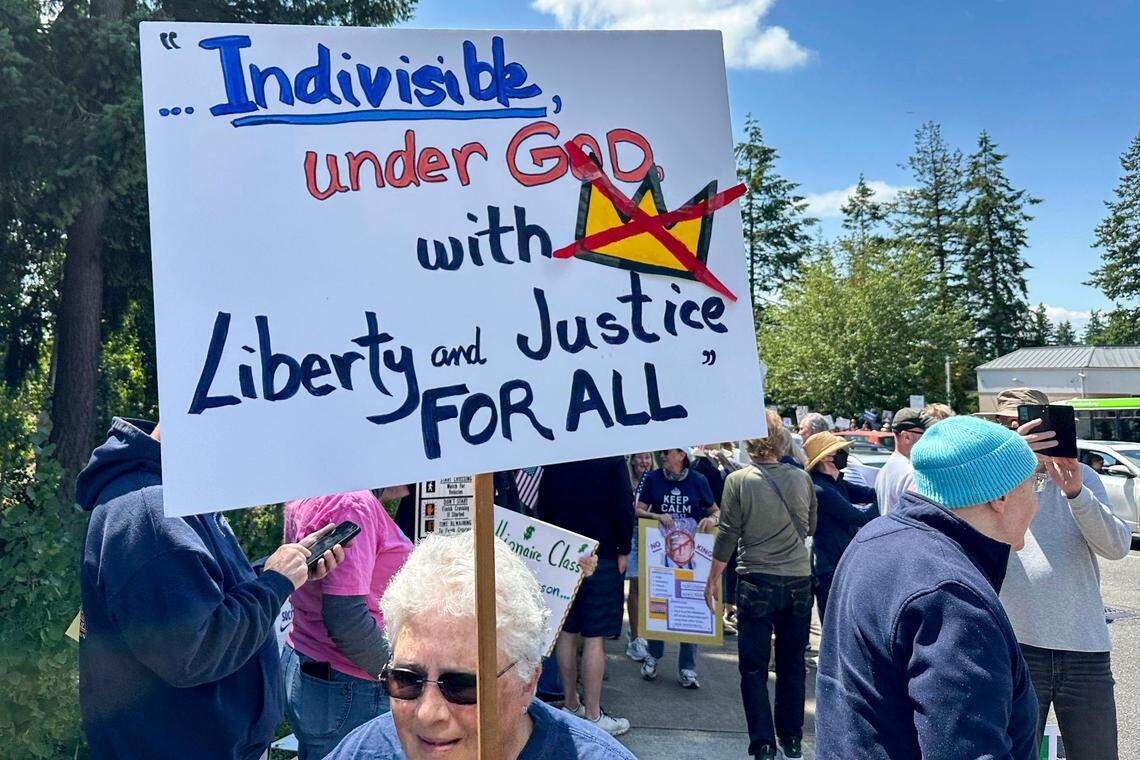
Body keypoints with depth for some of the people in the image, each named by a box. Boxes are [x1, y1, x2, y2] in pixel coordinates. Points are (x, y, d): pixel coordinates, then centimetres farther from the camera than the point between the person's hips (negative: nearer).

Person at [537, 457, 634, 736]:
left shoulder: (553, 461, 4)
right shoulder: (612, 459, -9)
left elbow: (543, 509, 8)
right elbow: (624, 509, -12)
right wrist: (623, 551, -1)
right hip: (601, 556, -4)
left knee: (567, 633, 13)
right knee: (595, 637, 0)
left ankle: (571, 704, 24)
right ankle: (592, 716, 5)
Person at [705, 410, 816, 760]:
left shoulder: (738, 481, -11)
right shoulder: (802, 478, -2)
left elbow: (727, 536, -7)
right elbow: (811, 527, 12)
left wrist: (712, 579, 4)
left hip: (757, 581, -3)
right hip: (800, 581, 3)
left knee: (754, 667, 7)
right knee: (792, 664, 16)